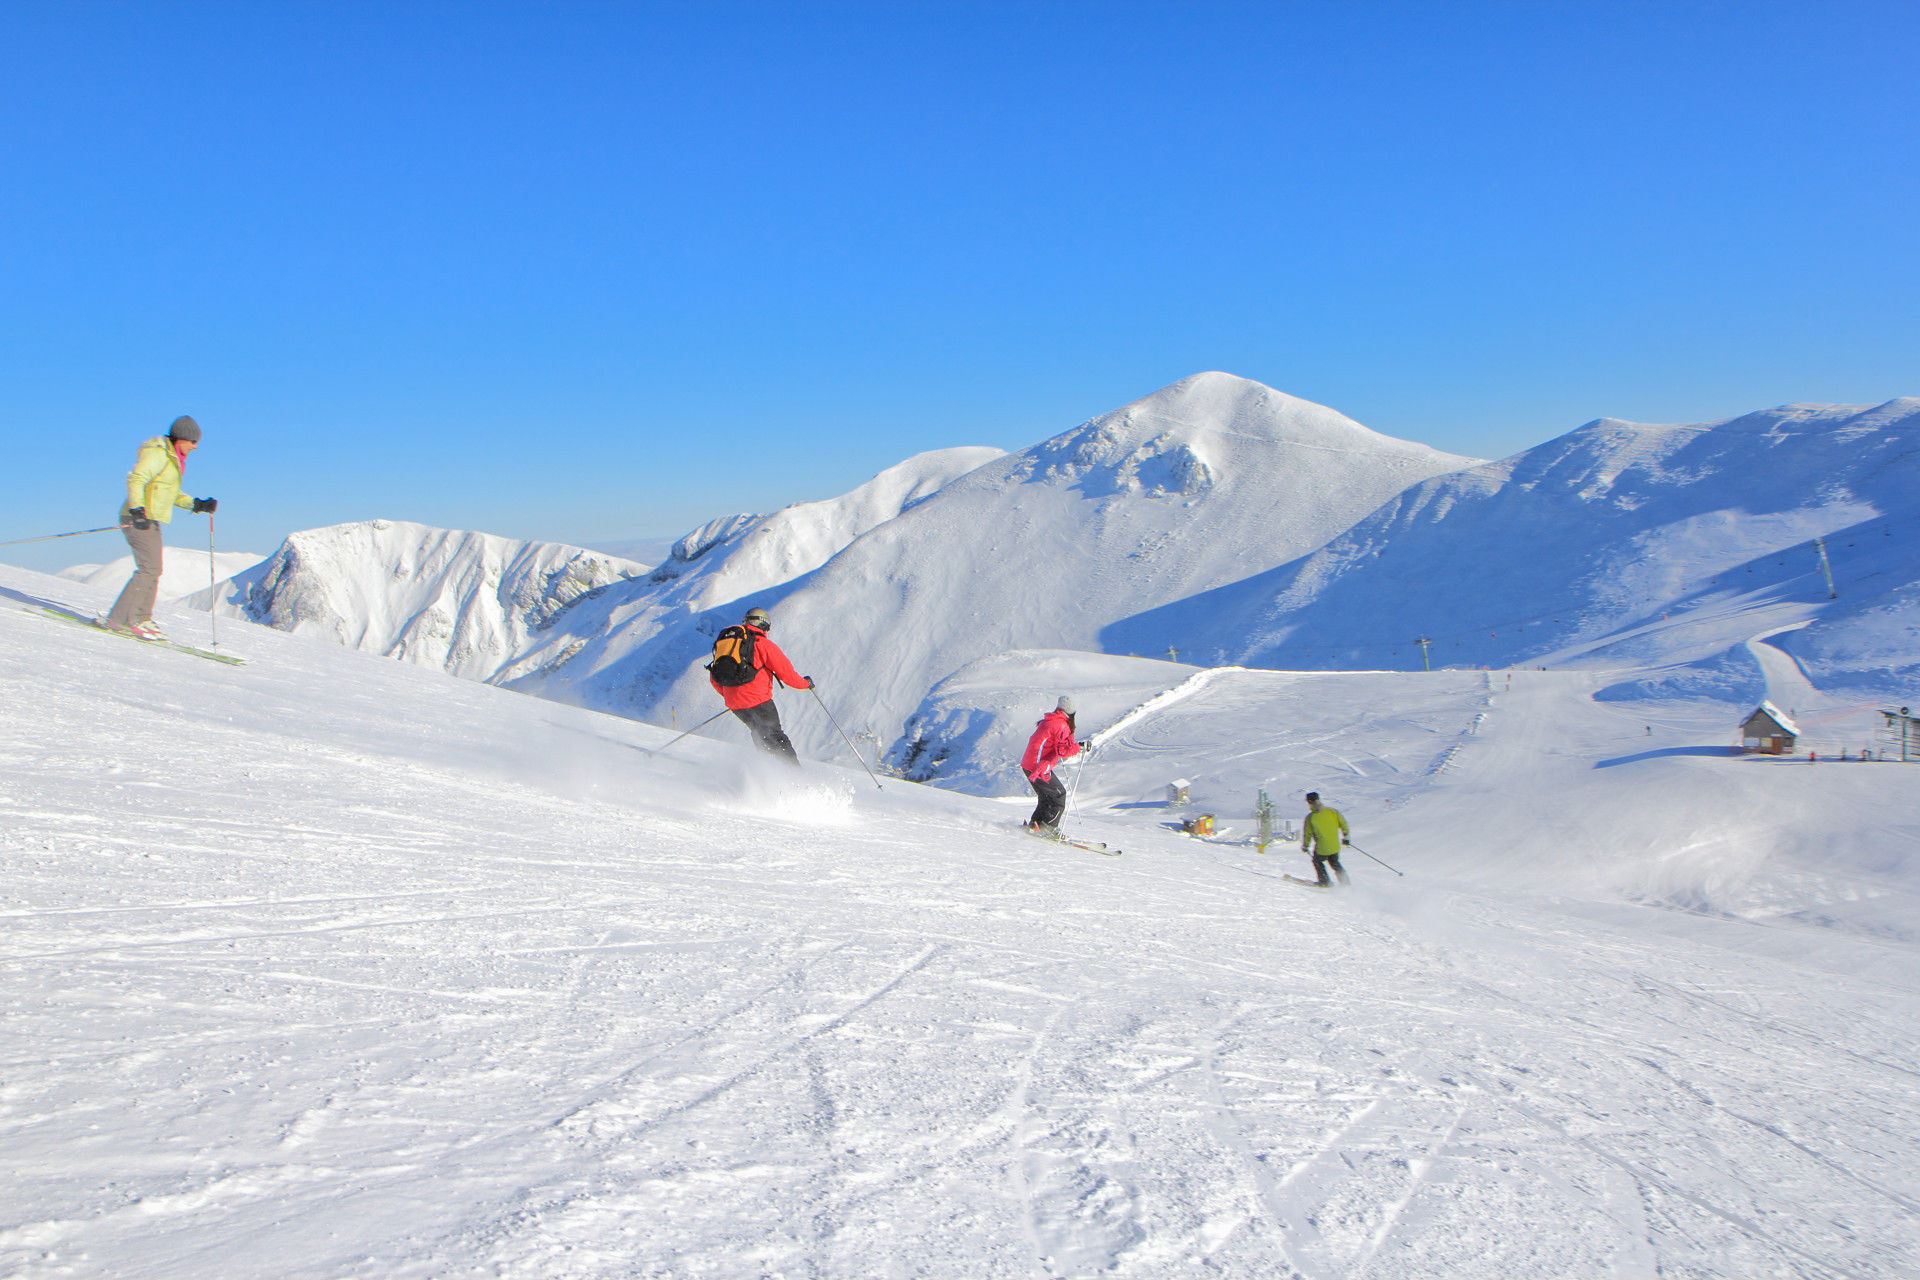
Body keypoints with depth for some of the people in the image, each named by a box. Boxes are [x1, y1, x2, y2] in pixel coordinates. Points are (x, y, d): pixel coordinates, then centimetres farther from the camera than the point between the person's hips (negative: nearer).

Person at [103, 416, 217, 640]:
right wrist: (138, 512, -30)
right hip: (139, 520, -10)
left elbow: (173, 493, 26)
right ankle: (119, 619, -14)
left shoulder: (172, 458, 19)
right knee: (150, 569, -14)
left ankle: (140, 619, 14)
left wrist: (198, 504, 14)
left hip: (149, 520, 10)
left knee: (152, 571, 10)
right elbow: (135, 480, -21)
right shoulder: (157, 453, -11)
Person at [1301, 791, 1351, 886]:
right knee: (1334, 862, 29)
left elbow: (1307, 833, -5)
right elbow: (1342, 822, 3)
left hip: (1322, 849, -3)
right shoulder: (1331, 811, -6)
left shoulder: (1310, 817, -14)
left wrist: (1305, 846, 12)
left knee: (1317, 861, 27)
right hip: (1335, 846, 3)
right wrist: (1345, 835, 19)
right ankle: (1344, 880, 22)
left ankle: (1325, 882, 25)